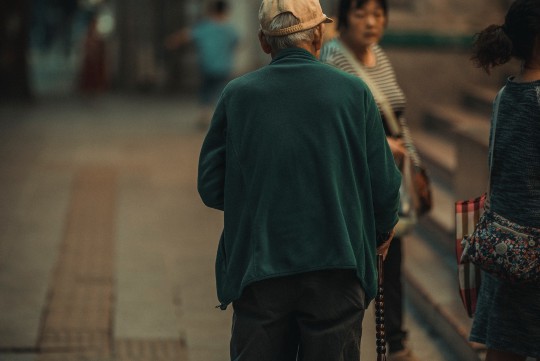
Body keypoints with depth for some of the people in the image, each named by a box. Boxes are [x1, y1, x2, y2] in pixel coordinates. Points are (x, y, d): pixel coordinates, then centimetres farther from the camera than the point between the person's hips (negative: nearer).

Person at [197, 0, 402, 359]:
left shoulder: (236, 94, -1)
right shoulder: (353, 91, -3)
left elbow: (211, 187, 1)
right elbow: (385, 185, -3)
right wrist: (383, 232, 17)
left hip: (255, 272, 1)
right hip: (335, 271, -1)